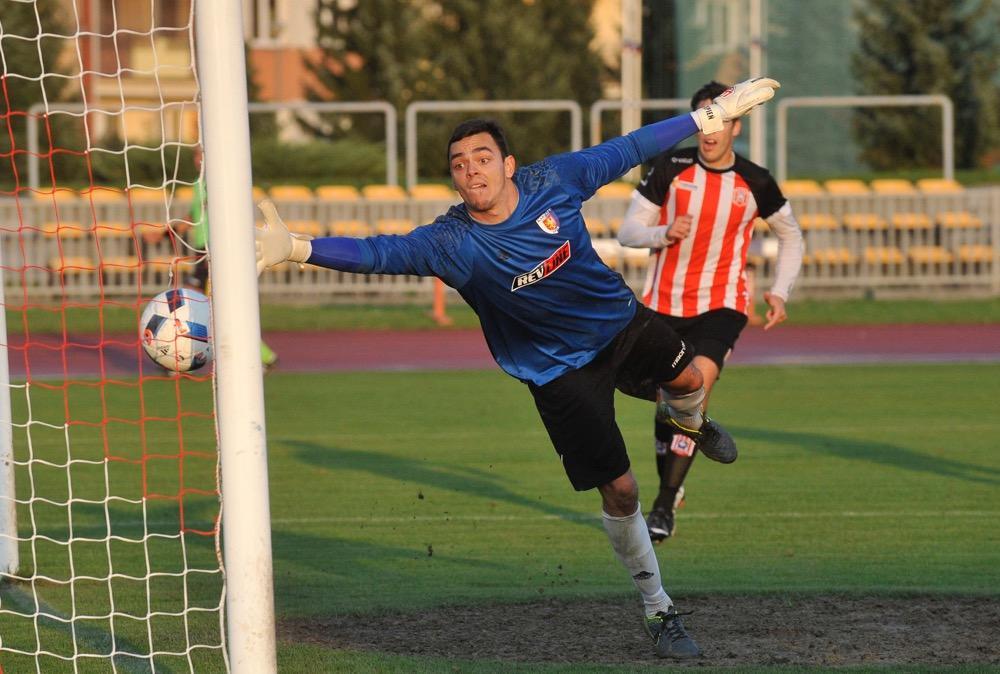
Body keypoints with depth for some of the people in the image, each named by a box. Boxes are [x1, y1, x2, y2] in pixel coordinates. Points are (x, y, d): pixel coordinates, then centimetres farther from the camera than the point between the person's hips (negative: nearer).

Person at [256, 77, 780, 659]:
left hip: (620, 319, 3)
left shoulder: (553, 182, -19)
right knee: (619, 489, -2)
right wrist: (296, 247, -56)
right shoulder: (453, 242, -28)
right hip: (560, 367, -3)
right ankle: (660, 612, 18)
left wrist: (711, 115, -1)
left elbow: (628, 150, -8)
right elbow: (382, 253, -41)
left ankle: (686, 420, 57)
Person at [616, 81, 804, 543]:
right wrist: (664, 233, -24)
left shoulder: (755, 183, -4)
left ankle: (664, 507, -16)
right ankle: (669, 484, 33)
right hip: (664, 303, 2)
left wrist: (780, 291, 2)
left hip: (722, 305, -2)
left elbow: (791, 235, 14)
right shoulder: (670, 168, -5)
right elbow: (627, 230, -3)